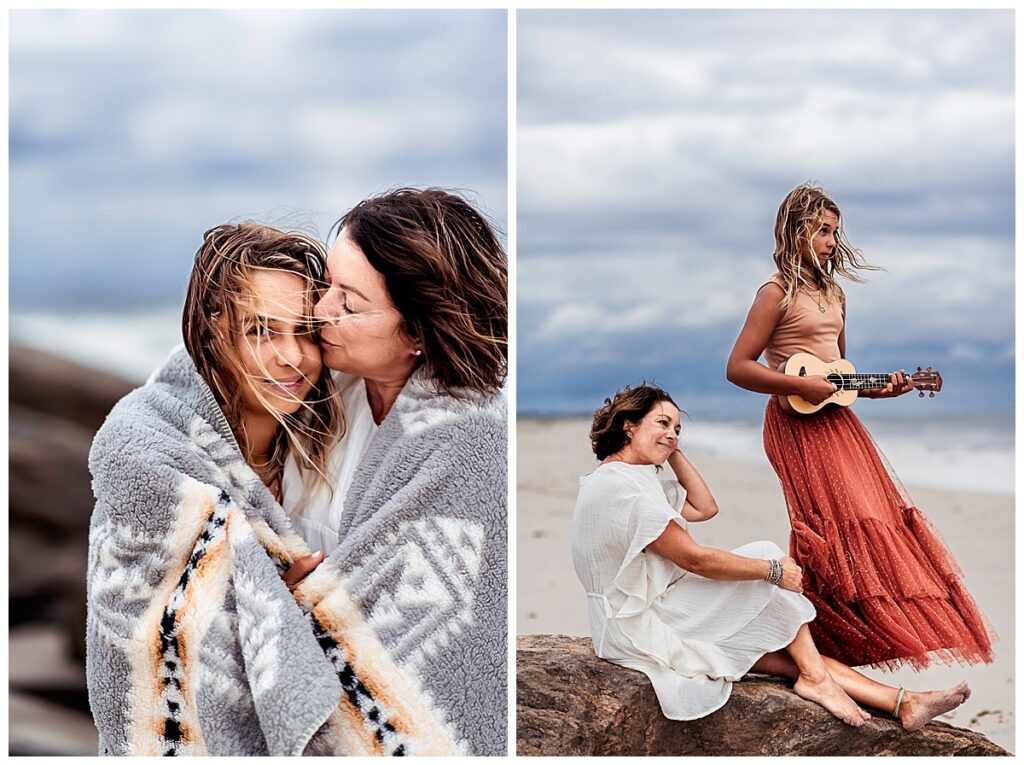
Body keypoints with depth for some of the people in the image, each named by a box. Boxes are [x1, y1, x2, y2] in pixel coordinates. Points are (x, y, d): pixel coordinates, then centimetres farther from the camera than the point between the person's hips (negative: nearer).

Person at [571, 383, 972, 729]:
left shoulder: (636, 479, 14)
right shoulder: (619, 486, -20)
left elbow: (705, 508, 20)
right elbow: (694, 558, -22)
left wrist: (673, 451, 12)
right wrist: (773, 569, -15)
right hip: (639, 629, -10)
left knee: (793, 657, 0)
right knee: (764, 556, -9)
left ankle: (903, 703, -4)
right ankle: (814, 676, -4)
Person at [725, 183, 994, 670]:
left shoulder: (833, 295, 16)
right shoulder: (777, 294, -7)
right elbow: (737, 368, -14)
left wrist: (879, 389, 7)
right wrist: (800, 386, -20)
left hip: (836, 419, 8)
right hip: (798, 424, -8)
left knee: (880, 514, 5)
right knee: (840, 525, -11)